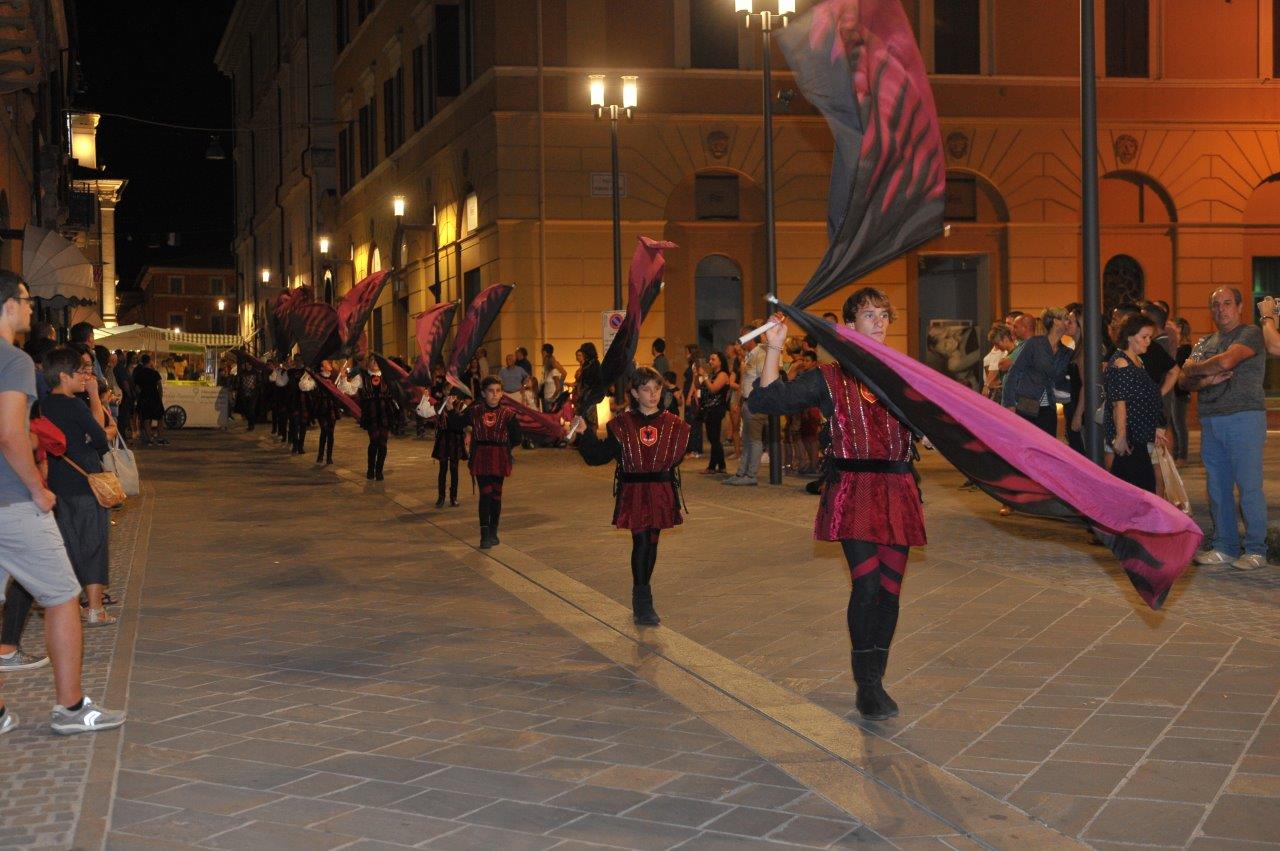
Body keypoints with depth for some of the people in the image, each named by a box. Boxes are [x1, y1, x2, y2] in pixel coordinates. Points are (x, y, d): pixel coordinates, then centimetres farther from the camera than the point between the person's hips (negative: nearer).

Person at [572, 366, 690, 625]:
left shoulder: (673, 425, 4)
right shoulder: (621, 425, -1)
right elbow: (599, 456, -1)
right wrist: (585, 433, -8)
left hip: (661, 493, 2)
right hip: (632, 494, -2)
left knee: (651, 543, 10)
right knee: (641, 542, -8)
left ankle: (641, 598, 26)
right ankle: (643, 603, -1)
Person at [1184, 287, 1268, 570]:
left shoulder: (1250, 334, -2)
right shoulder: (1205, 342, 18)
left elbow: (1226, 361, -18)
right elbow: (1185, 381, 10)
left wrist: (1193, 368, -1)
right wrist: (1206, 380, -11)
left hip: (1244, 417, -7)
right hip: (1210, 420, 7)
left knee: (1249, 486, -6)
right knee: (1217, 487, 8)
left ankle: (1256, 549, 0)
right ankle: (1224, 547, 15)